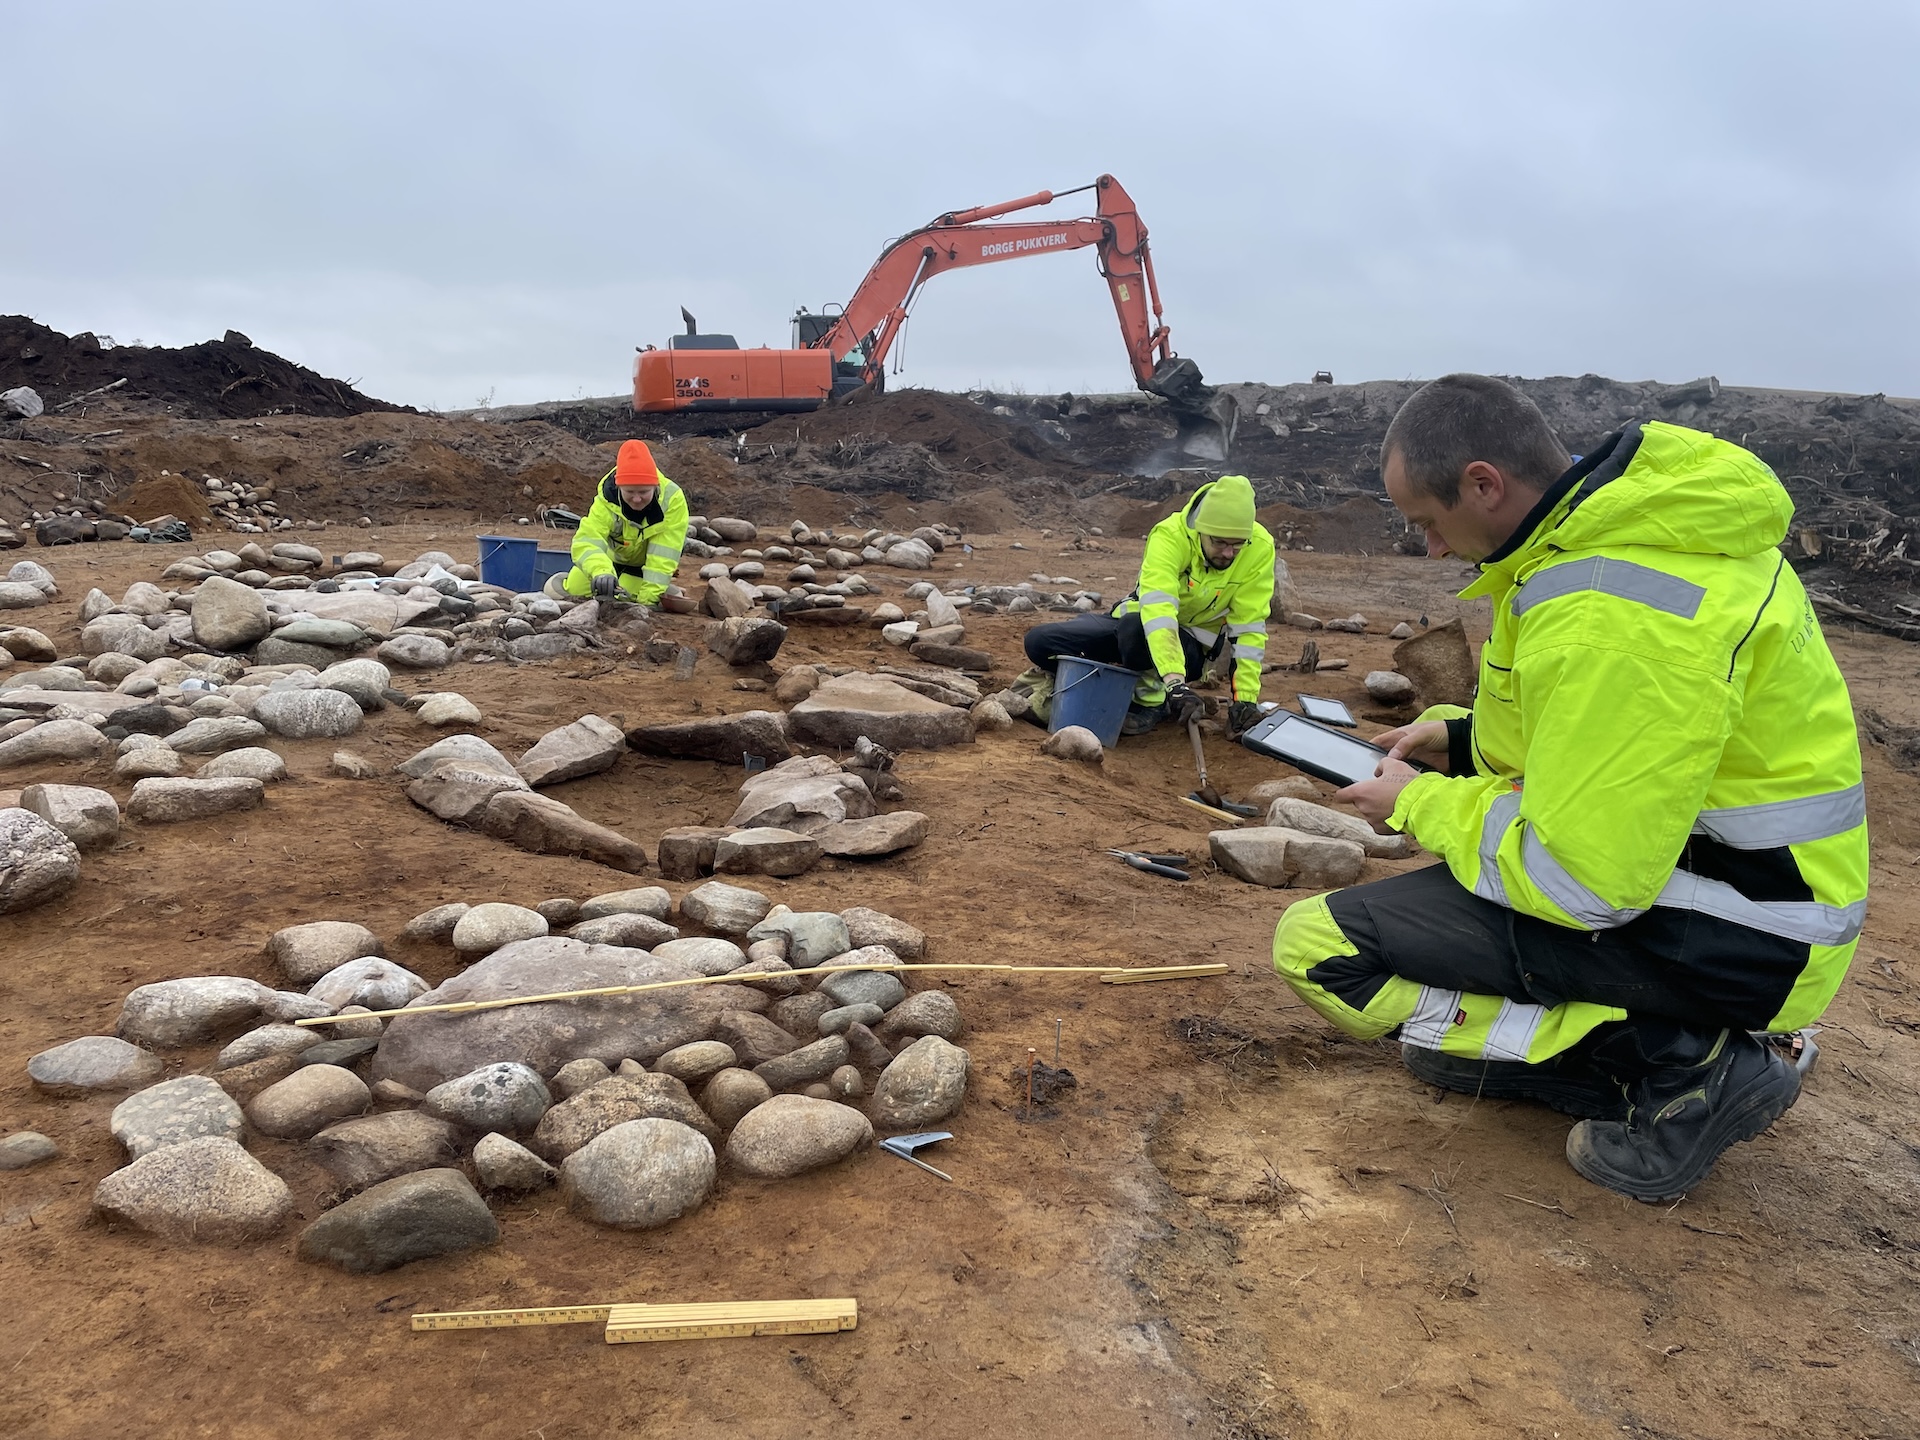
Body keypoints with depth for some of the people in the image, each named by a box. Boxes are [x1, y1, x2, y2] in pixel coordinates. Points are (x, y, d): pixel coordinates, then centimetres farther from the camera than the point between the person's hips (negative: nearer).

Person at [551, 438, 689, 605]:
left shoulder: (672, 500, -35)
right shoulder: (607, 500, -32)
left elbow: (664, 556, -35)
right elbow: (587, 540, -45)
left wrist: (648, 598, -41)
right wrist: (602, 573, -66)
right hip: (613, 557, 1)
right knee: (573, 588, -4)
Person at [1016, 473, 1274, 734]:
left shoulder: (1259, 548, -20)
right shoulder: (1170, 535, -26)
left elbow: (1249, 627, -16)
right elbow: (1157, 607, -41)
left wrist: (1246, 697, -22)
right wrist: (1175, 681, -53)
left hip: (1191, 645, -1)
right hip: (1146, 622, 1)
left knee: (1134, 628, -38)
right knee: (1039, 642, -17)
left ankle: (1152, 698, -12)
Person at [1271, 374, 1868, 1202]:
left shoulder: (1608, 612, -29)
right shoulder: (1645, 515, 3)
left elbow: (1580, 882, -25)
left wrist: (1419, 805, -9)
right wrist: (1467, 737, 13)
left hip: (1724, 940, -10)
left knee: (1318, 947, -16)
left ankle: (1677, 1066, -7)